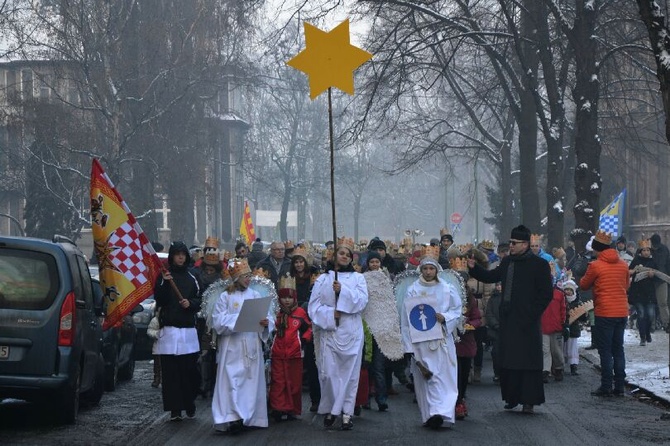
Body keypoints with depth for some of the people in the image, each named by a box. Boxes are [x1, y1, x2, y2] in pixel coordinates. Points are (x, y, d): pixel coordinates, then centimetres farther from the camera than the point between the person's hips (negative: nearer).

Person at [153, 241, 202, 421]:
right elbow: (159, 300, -5)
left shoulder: (191, 278, 14)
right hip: (169, 330, -3)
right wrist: (164, 284, -18)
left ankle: (189, 403, 15)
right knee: (170, 372, -5)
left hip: (188, 329, 3)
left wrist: (190, 303, -4)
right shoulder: (164, 276, 4)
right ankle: (175, 409, -3)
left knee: (190, 369, -2)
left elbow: (199, 301, 16)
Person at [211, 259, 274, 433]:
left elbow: (270, 318, 6)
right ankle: (232, 417, -12)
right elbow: (218, 322, -8)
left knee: (252, 380, 4)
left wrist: (266, 322, -16)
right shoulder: (225, 297, 1)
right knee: (232, 381, -9)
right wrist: (238, 320, -18)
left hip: (252, 348, 3)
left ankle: (249, 417, 11)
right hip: (232, 349, -3)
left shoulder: (255, 296, 10)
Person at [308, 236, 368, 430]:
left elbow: (362, 300, -5)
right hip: (328, 331, 0)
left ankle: (346, 412, 3)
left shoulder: (357, 278, 10)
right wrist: (330, 313, -12)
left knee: (349, 371, -1)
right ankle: (329, 409, 10)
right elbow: (313, 307, 3)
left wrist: (343, 290, -15)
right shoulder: (322, 279, 9)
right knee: (328, 372, -4)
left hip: (351, 332, 0)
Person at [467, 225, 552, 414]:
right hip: (508, 319, 6)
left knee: (528, 361, -4)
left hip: (526, 321, -6)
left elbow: (546, 294, -6)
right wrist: (474, 268, 7)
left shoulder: (539, 264, -6)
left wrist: (532, 314, -13)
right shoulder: (507, 262, 13)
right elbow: (490, 277, 23)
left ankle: (529, 401, 0)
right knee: (508, 361, 7)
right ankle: (512, 397, 16)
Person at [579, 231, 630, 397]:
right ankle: (619, 387, 11)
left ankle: (606, 387, -1)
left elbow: (584, 285, 2)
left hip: (604, 313, -5)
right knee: (618, 349, 11)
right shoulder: (623, 265, 6)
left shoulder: (595, 266, -10)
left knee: (605, 351, 0)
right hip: (622, 312, 5)